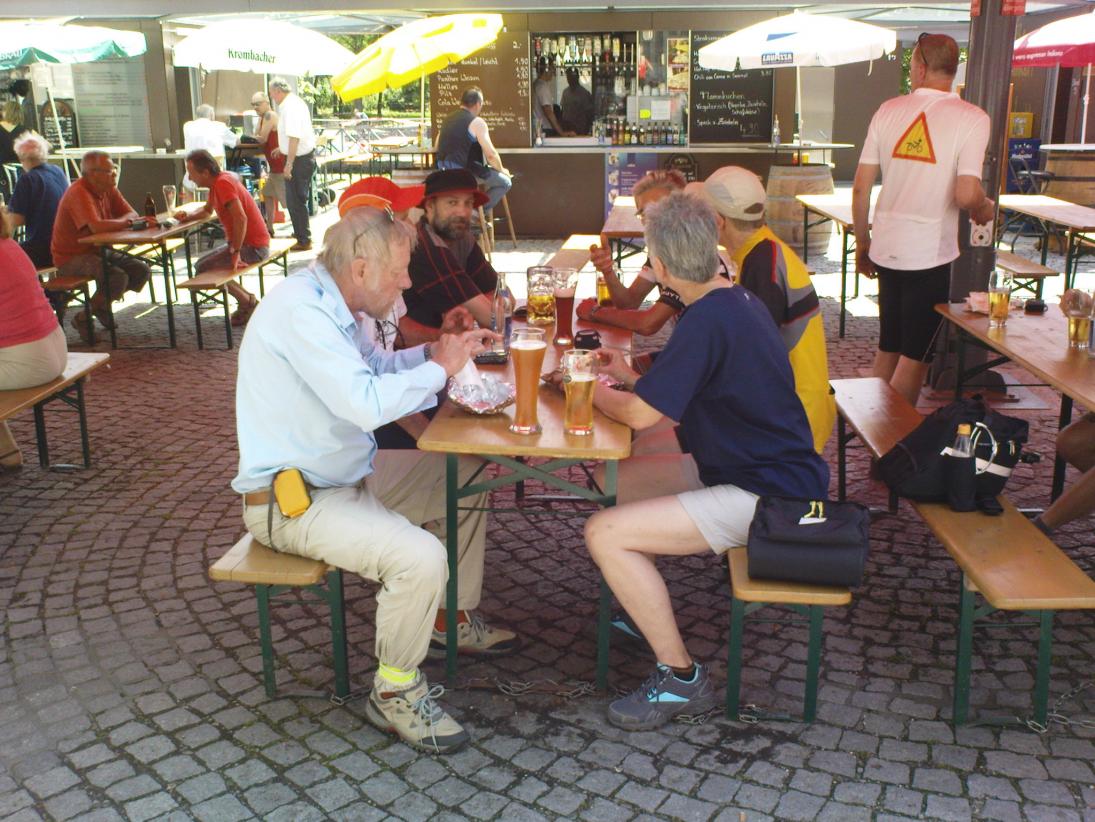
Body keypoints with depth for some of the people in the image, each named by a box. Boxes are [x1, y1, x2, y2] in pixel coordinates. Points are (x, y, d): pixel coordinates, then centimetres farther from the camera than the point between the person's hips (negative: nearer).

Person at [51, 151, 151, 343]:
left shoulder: (108, 189, 4)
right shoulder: (78, 193, -24)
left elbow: (132, 214, 2)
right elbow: (96, 227, -37)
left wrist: (114, 223, -21)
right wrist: (125, 222, -20)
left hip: (98, 250, 9)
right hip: (72, 257, -9)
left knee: (141, 270, -2)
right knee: (118, 277, -29)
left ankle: (102, 304, 17)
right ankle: (83, 318, -7)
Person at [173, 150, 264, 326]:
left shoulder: (223, 183, -20)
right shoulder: (217, 182, 10)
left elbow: (240, 218, -31)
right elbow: (207, 210, 27)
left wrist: (236, 252, -25)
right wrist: (187, 216, 6)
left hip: (253, 247, -10)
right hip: (242, 243, 10)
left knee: (203, 269, -17)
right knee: (201, 264, 14)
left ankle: (248, 302, -3)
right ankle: (247, 300, 13)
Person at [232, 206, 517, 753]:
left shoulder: (330, 304, 6)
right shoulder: (298, 311, -26)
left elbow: (374, 367, 23)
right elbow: (367, 402, -35)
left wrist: (435, 352, 7)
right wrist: (438, 367, -19)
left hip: (347, 477, 11)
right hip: (292, 501, -10)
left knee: (466, 479, 13)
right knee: (419, 557, -29)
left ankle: (454, 620, 26)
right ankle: (395, 692, -5)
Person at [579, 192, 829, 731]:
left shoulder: (707, 320, -23)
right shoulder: (740, 301, 8)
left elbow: (641, 414, -20)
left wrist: (592, 391, -1)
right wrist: (630, 377, 15)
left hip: (765, 498, -10)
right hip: (775, 472, 10)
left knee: (604, 533, -16)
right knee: (623, 478, 18)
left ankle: (681, 678, -4)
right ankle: (645, 611, 31)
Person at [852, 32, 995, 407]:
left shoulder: (889, 110, 2)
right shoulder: (971, 118, -9)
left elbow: (860, 188, 1)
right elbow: (966, 195, -18)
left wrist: (862, 243, 13)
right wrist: (985, 209, 6)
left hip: (885, 248, 4)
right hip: (929, 253, -4)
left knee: (888, 347, 19)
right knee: (916, 355, 7)